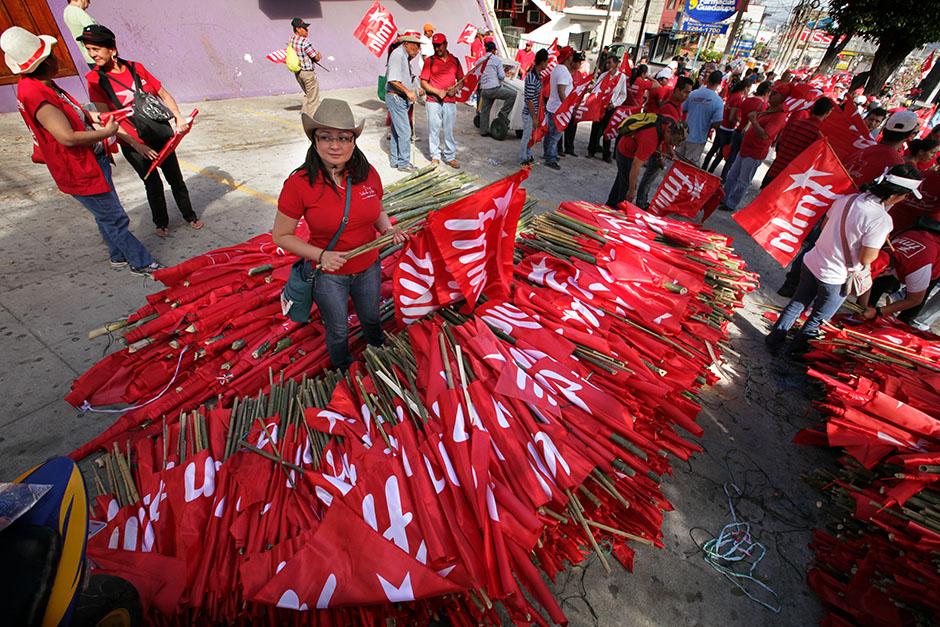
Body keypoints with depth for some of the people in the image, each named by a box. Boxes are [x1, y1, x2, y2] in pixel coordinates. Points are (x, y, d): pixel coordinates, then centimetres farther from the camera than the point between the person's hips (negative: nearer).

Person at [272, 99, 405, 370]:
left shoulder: (368, 173, -11)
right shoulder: (299, 183, -22)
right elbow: (281, 235, -13)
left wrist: (388, 229, -14)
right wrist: (321, 255, -26)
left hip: (369, 267, 4)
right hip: (328, 274, -3)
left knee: (371, 318, 29)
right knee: (338, 331, 19)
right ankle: (345, 374, 52)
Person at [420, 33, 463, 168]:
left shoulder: (454, 60, 10)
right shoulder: (429, 60, 4)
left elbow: (461, 80, 17)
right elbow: (423, 82, 0)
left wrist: (455, 89, -5)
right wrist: (438, 92, -12)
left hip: (450, 101, 1)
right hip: (433, 101, -1)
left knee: (449, 130, 4)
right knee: (434, 129, 1)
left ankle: (450, 157, 12)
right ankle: (435, 156, 11)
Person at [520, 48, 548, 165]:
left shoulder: (538, 74, 5)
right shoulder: (532, 78, -24)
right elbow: (529, 101, -23)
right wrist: (534, 117, -18)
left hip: (534, 112, 9)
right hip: (529, 113, -9)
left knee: (530, 136, 20)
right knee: (526, 136, 4)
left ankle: (528, 155, 35)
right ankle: (523, 159, 18)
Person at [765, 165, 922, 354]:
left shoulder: (846, 198, -3)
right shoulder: (881, 220, -22)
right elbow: (866, 259, -18)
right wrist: (883, 240, 0)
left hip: (812, 262, 6)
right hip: (835, 278, -5)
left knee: (797, 304, 21)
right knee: (817, 319, 15)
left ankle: (774, 340, 28)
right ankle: (798, 349, 30)